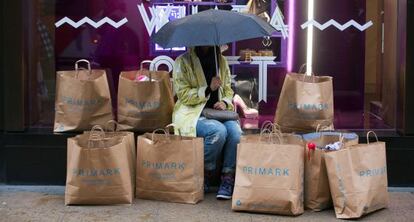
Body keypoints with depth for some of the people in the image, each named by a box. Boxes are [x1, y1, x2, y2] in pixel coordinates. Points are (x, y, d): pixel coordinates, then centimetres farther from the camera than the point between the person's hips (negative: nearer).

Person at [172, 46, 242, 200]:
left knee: (235, 131, -28)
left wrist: (225, 102, -4)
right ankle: (205, 175, -12)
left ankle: (228, 180, -19)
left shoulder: (221, 61, 13)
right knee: (218, 130, -34)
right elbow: (183, 95, -7)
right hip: (192, 114, -4)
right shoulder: (183, 62, -2)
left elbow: (228, 89, 19)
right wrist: (209, 89, -17)